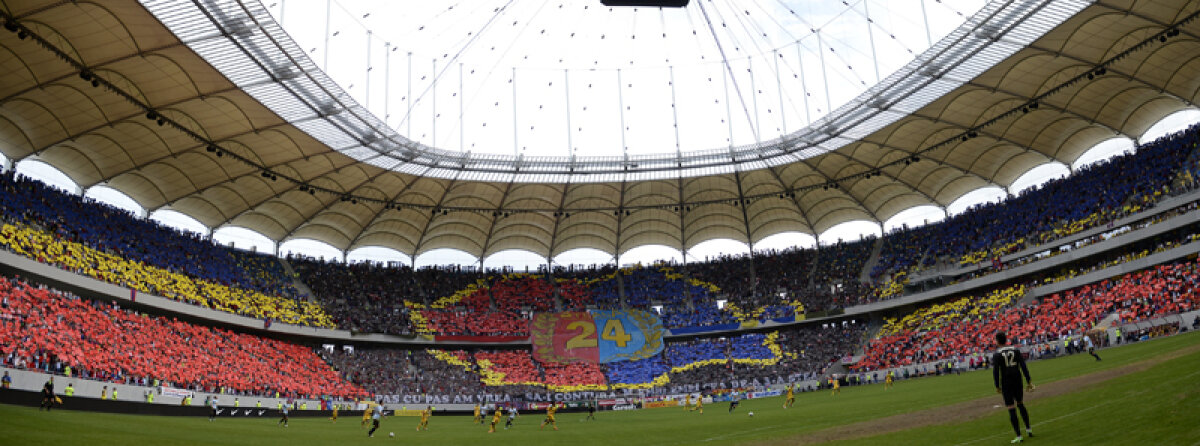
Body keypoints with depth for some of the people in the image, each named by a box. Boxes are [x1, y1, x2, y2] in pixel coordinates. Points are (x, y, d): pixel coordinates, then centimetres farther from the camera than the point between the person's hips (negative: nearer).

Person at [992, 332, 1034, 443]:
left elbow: (995, 372, -10)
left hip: (1006, 384, -4)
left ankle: (1019, 436, 1)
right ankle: (1028, 429, 28)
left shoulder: (996, 354, -7)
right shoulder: (1015, 350, 3)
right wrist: (1029, 381, 4)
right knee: (1020, 404, 23)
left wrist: (997, 386, -3)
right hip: (1018, 382, 4)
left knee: (1011, 409, 0)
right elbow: (1023, 366, 1)